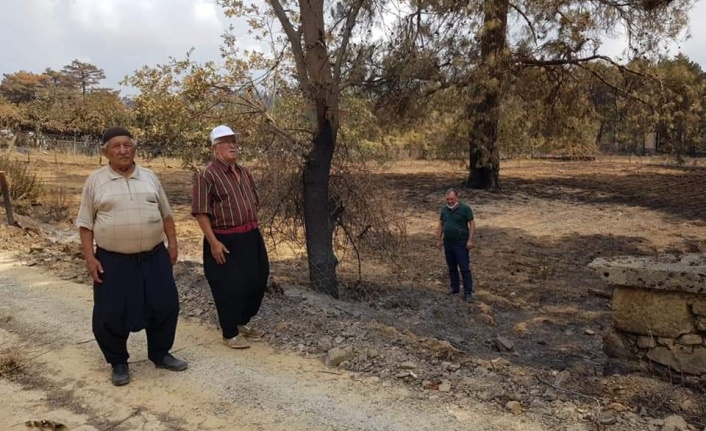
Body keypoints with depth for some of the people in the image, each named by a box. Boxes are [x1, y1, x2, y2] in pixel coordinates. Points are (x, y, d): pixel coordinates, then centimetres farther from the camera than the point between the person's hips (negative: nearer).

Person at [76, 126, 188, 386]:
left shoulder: (149, 177, 7)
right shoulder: (95, 181, -1)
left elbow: (166, 214, 13)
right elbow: (85, 223, 0)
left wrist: (172, 244, 8)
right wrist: (89, 257, -6)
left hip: (154, 257, 3)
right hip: (113, 261, -2)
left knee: (165, 305, 7)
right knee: (110, 314, 2)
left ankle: (160, 354, 27)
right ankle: (119, 363, 23)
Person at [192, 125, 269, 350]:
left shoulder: (244, 173, 11)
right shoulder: (207, 175, -13)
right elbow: (201, 213, -17)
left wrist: (253, 229, 17)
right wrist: (213, 242, -20)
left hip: (251, 237, 8)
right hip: (225, 241, -8)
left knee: (257, 281, 16)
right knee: (230, 287, 0)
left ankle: (243, 322, 37)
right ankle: (230, 334, 19)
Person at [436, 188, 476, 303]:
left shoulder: (465, 208, -10)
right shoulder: (444, 209, 7)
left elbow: (472, 224, -10)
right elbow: (441, 225, 14)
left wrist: (470, 240, -16)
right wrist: (439, 240, 10)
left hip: (461, 244, -6)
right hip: (448, 243, 6)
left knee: (464, 268, -4)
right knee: (451, 267, 13)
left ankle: (468, 293, -1)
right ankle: (454, 288, 25)